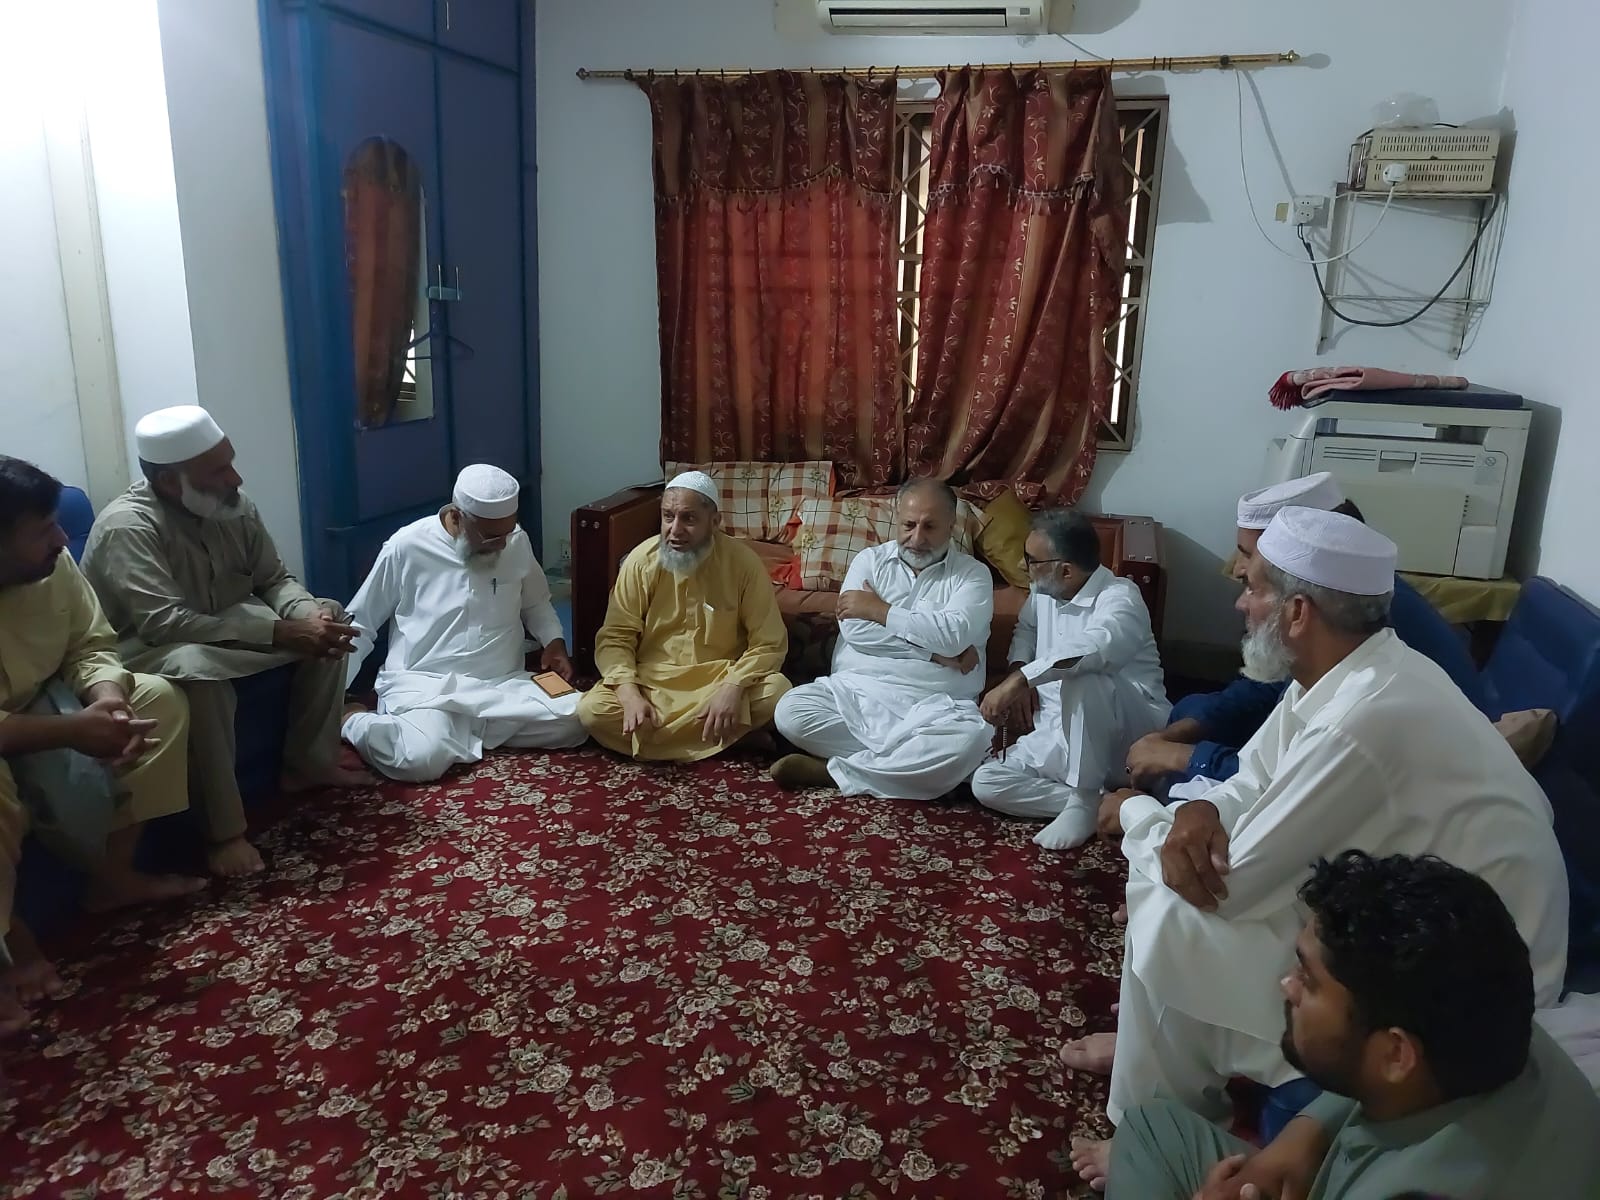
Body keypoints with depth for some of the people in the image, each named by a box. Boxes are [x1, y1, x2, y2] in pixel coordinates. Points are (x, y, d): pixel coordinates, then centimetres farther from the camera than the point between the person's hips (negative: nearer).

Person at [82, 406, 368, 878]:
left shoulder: (234, 505, -7)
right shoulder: (128, 526, -28)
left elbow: (274, 580, 2)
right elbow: (165, 624, -37)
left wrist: (309, 614, -22)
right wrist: (282, 633, -39)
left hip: (223, 627, 8)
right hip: (142, 648, -8)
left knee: (328, 618, -3)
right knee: (198, 669, -40)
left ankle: (308, 763, 6)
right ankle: (226, 831, -30)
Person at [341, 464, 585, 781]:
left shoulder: (518, 541, 3)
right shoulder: (406, 548, -8)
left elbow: (535, 602, 22)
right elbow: (360, 625, 3)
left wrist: (554, 641, 3)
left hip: (503, 685, 4)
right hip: (423, 686, -4)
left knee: (577, 720, -21)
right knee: (421, 758, -35)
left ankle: (465, 730, -4)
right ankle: (352, 721, 0)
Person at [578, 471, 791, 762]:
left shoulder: (743, 563, -11)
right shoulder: (641, 561, -8)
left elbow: (769, 643, -9)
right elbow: (615, 638, -7)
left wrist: (734, 687, -27)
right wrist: (630, 694, -25)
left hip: (721, 679, 0)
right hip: (652, 682, 1)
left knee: (777, 693, -28)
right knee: (591, 711, -26)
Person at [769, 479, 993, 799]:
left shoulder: (973, 574, 5)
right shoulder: (870, 560, 11)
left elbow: (954, 634, -14)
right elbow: (855, 630, -5)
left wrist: (879, 610, -7)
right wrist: (935, 651, -9)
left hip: (935, 705, -1)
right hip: (855, 689, 2)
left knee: (969, 743, -34)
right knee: (790, 711, -24)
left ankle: (834, 771, -18)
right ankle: (909, 759, -13)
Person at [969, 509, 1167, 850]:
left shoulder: (1119, 598, -19)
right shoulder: (1044, 592, 6)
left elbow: (1095, 647, -43)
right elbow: (1026, 629, 29)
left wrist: (1019, 680, -49)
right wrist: (1018, 672, 7)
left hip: (1127, 735, -7)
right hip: (1060, 733, 7)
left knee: (1082, 678, -39)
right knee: (986, 783, -12)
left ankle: (1085, 800, -19)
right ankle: (1102, 799, -12)